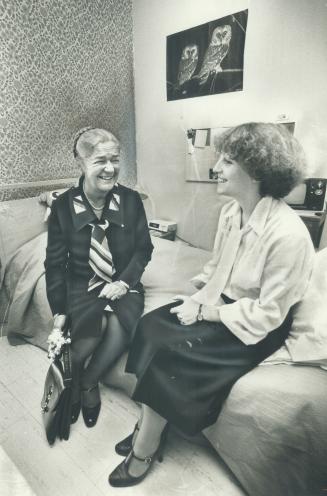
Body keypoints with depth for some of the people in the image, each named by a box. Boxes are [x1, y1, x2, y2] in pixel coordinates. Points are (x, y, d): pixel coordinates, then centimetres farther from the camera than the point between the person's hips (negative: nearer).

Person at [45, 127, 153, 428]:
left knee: (120, 325, -27)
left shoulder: (131, 200, -4)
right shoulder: (63, 206, -6)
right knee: (90, 328, -27)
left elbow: (144, 248, 1)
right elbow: (55, 261, -1)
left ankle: (88, 381, 7)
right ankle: (71, 382, 11)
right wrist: (59, 310, -2)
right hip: (82, 285, 0)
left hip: (123, 284, 1)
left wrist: (124, 282, -13)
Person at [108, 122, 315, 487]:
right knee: (151, 325, -13)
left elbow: (266, 315, -21)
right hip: (219, 303, 7)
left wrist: (205, 312, -18)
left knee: (169, 352, -20)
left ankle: (145, 448, 6)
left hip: (255, 328, -7)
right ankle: (148, 427, 2)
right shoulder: (230, 211, -2)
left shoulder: (289, 234, -26)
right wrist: (199, 297, -7)